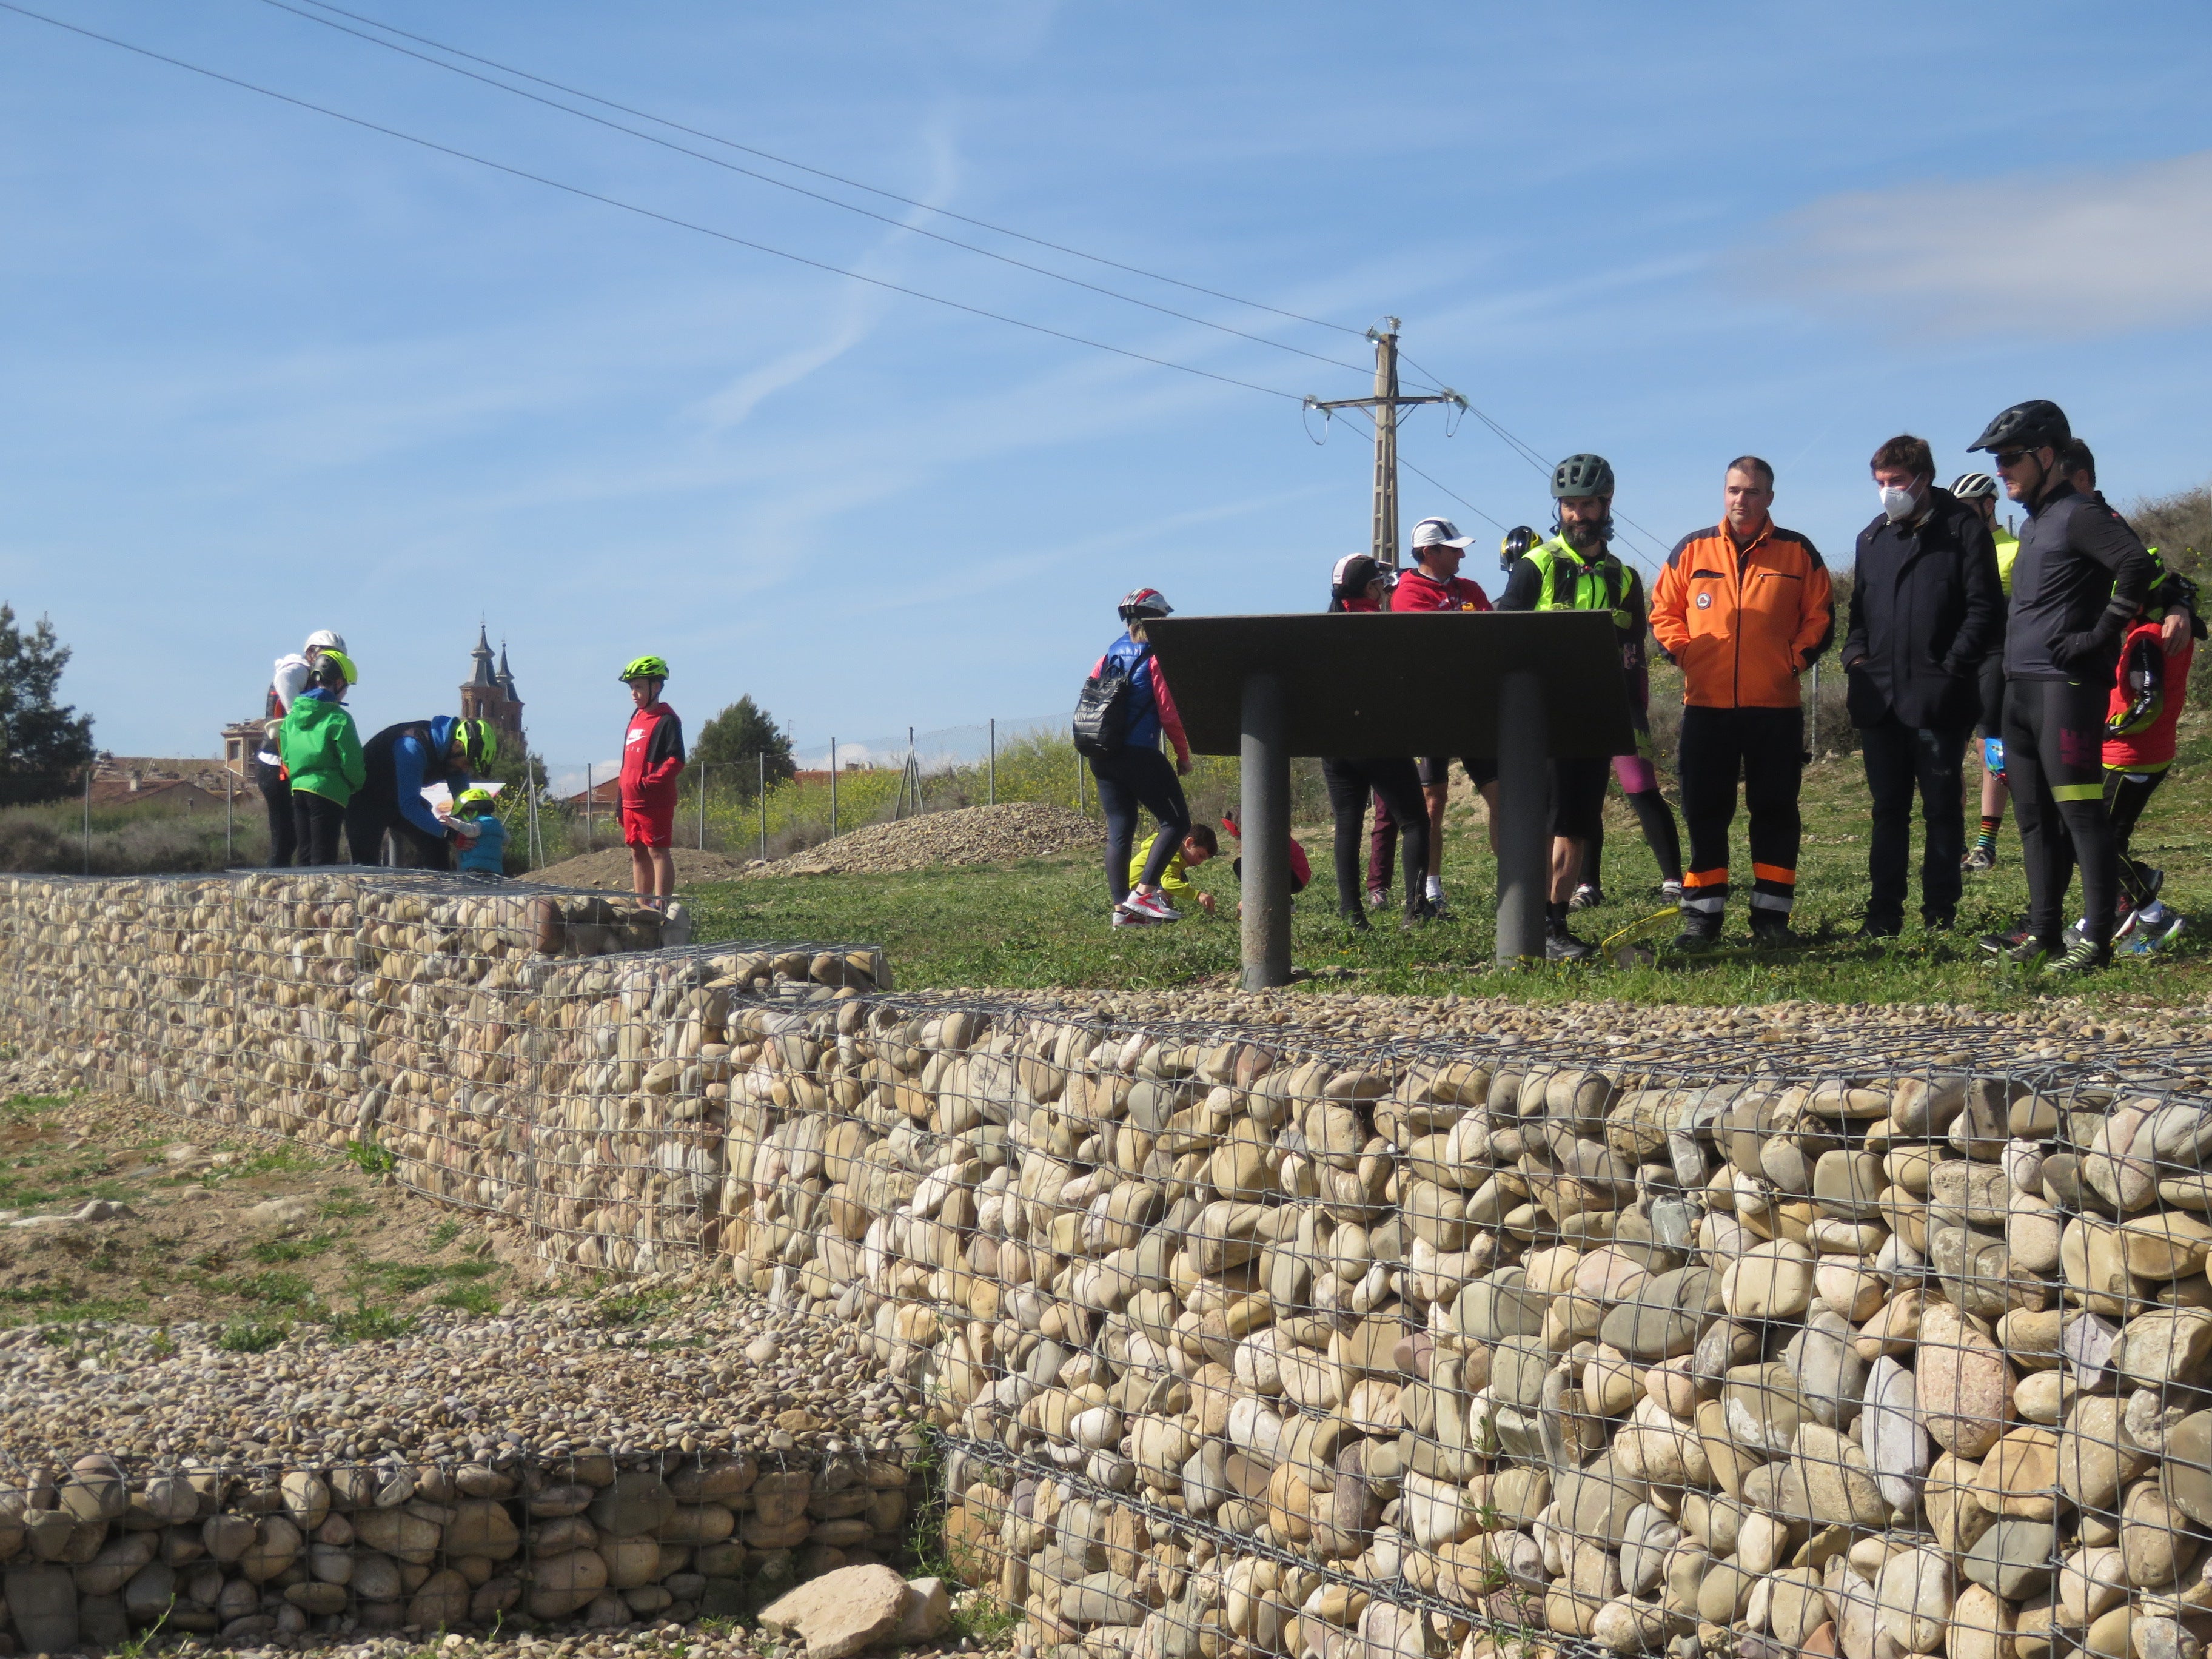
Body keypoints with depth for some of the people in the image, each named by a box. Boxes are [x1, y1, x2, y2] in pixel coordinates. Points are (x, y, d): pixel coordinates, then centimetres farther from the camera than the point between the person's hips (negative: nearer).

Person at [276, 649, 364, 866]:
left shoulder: (292, 716, 11)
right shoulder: (338, 719, -10)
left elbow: (286, 758, 17)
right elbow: (352, 764, -10)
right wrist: (358, 785, 8)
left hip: (298, 790, 7)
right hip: (328, 793, -7)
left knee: (305, 859, 12)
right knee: (323, 862, -7)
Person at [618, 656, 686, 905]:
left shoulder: (666, 720, -8)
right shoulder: (635, 719, 18)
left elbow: (676, 761, -16)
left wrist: (648, 783, -23)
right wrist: (622, 800, 19)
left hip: (655, 802, -9)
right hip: (631, 801, 9)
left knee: (658, 852, -8)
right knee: (638, 854, 11)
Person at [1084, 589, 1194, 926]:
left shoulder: (1109, 656, 12)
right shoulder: (1156, 658, -7)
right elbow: (1169, 712, -10)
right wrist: (1184, 756, -1)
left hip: (1102, 756, 7)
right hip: (1140, 755, -7)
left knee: (1119, 830, 7)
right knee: (1176, 821, 1)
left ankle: (1122, 907, 2)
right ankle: (1144, 892, -11)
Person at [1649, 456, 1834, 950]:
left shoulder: (1798, 552, 5)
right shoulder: (1693, 550, 7)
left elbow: (1820, 617, 9)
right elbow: (1663, 611, 11)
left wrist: (1793, 660, -4)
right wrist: (1686, 655, -2)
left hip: (1776, 706, 0)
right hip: (1707, 705, 0)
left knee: (1775, 810, 3)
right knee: (1704, 811, 2)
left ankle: (1772, 914, 9)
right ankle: (1702, 914, 7)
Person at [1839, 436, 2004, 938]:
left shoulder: (1962, 529, -3)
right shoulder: (1873, 537, 16)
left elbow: (1985, 609, -7)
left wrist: (1952, 669, -15)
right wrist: (1855, 655, 6)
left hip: (1938, 701, -5)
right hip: (1880, 698, 5)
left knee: (1943, 810, 4)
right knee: (1887, 811, 8)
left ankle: (1940, 916, 9)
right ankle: (1883, 915, 12)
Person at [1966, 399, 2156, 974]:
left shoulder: (2081, 515, -9)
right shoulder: (2032, 524, 20)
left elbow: (2137, 565, -24)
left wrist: (2100, 635, -19)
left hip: (2066, 686, -10)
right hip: (2021, 688, 10)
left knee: (2079, 812, -9)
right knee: (2034, 817, 12)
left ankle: (2097, 940, -7)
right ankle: (2042, 933, 19)